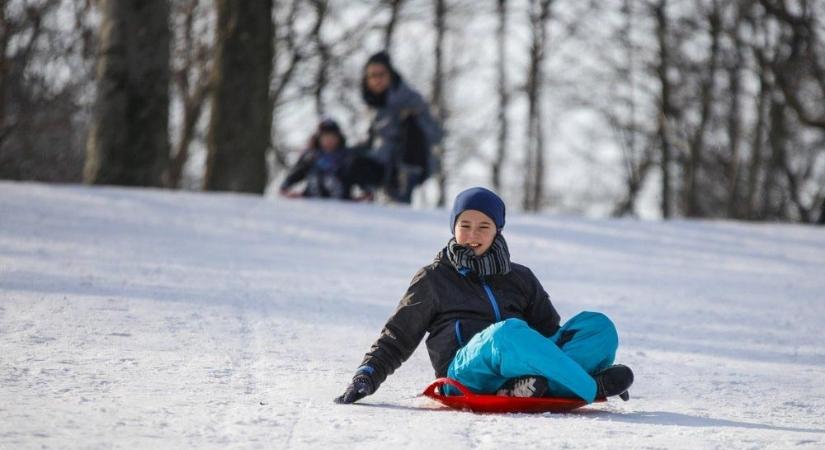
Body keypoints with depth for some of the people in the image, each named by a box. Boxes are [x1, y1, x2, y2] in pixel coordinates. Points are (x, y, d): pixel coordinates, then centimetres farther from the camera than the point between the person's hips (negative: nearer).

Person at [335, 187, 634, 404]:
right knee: (508, 332, -38)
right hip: (465, 369, -4)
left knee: (598, 325, -18)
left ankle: (536, 383, -40)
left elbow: (550, 332, 28)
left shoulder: (520, 279, 25)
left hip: (523, 362, 4)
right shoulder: (434, 280, 17)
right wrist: (367, 376, 3)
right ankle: (592, 388, -36)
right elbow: (397, 337, 17)